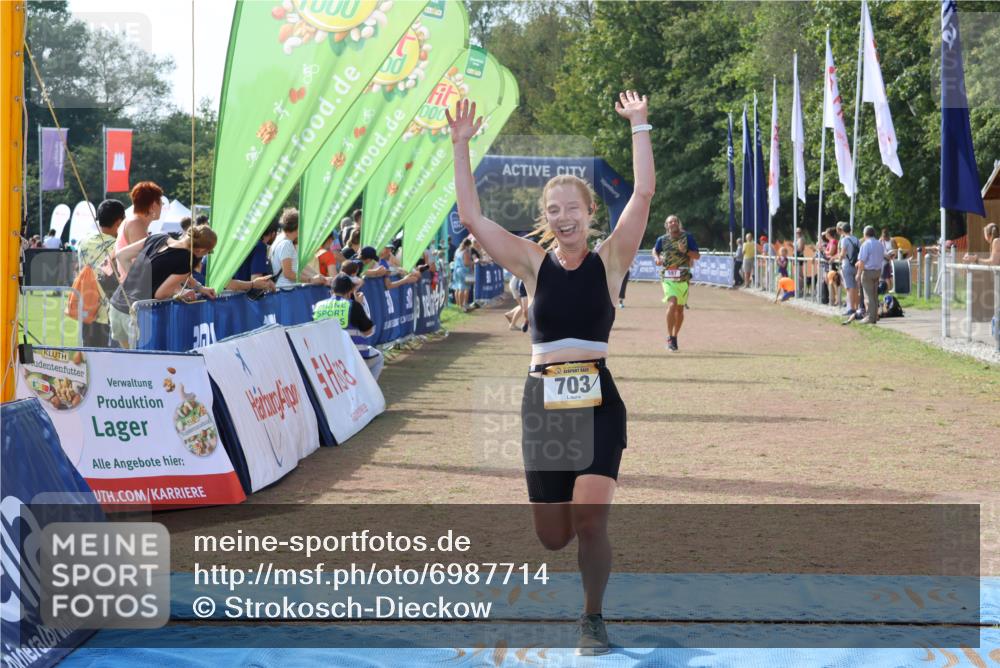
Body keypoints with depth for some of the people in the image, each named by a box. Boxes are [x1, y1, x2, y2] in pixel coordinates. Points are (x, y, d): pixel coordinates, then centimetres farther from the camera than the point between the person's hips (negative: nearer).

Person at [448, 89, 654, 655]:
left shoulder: (609, 261, 1)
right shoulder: (534, 264, 5)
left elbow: (644, 194, -9)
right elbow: (472, 216, 0)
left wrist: (640, 127, -10)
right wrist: (461, 146, -3)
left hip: (597, 400, -2)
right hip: (543, 401, 2)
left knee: (589, 515, -18)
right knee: (553, 538, 4)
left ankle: (595, 618, 3)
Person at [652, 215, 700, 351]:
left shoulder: (687, 237, 0)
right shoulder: (662, 240, 3)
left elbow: (697, 256, 0)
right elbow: (655, 250, 23)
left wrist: (686, 251, -17)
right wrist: (656, 258, 2)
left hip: (683, 278, 1)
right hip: (668, 277, -1)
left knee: (680, 309, 10)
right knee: (672, 304, -20)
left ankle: (675, 336, 28)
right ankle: (670, 338, -16)